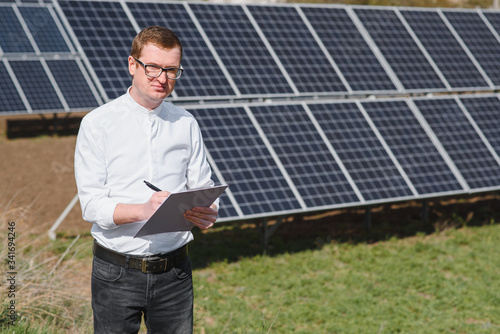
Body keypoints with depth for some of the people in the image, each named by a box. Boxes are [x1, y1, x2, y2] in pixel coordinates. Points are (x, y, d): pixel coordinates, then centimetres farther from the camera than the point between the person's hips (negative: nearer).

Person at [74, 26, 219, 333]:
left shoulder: (186, 124, 9)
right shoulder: (98, 124, -4)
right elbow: (92, 205, -10)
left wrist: (207, 213, -16)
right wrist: (143, 210, -27)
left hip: (174, 271, 3)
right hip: (117, 273, -3)